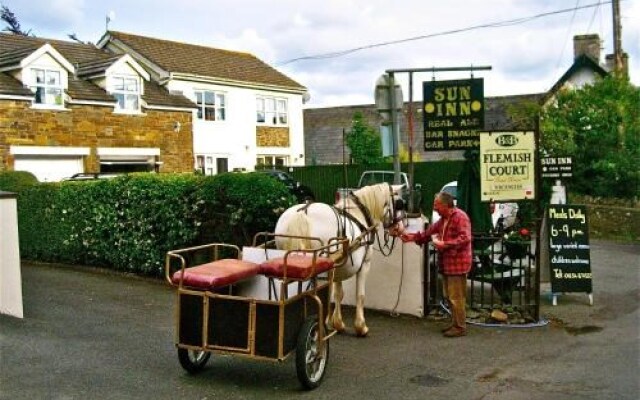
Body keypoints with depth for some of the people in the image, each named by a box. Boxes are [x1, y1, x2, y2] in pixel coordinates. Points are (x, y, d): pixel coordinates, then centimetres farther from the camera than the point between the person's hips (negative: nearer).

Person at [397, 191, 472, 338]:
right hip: (446, 263, 10)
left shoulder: (460, 217, -14)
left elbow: (465, 238, -23)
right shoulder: (443, 219, 17)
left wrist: (444, 244, -23)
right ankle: (455, 324, 25)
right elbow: (429, 231, 19)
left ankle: (460, 327, 2)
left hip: (457, 263, -10)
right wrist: (412, 237, 10)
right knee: (450, 296, 16)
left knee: (456, 297, -5)